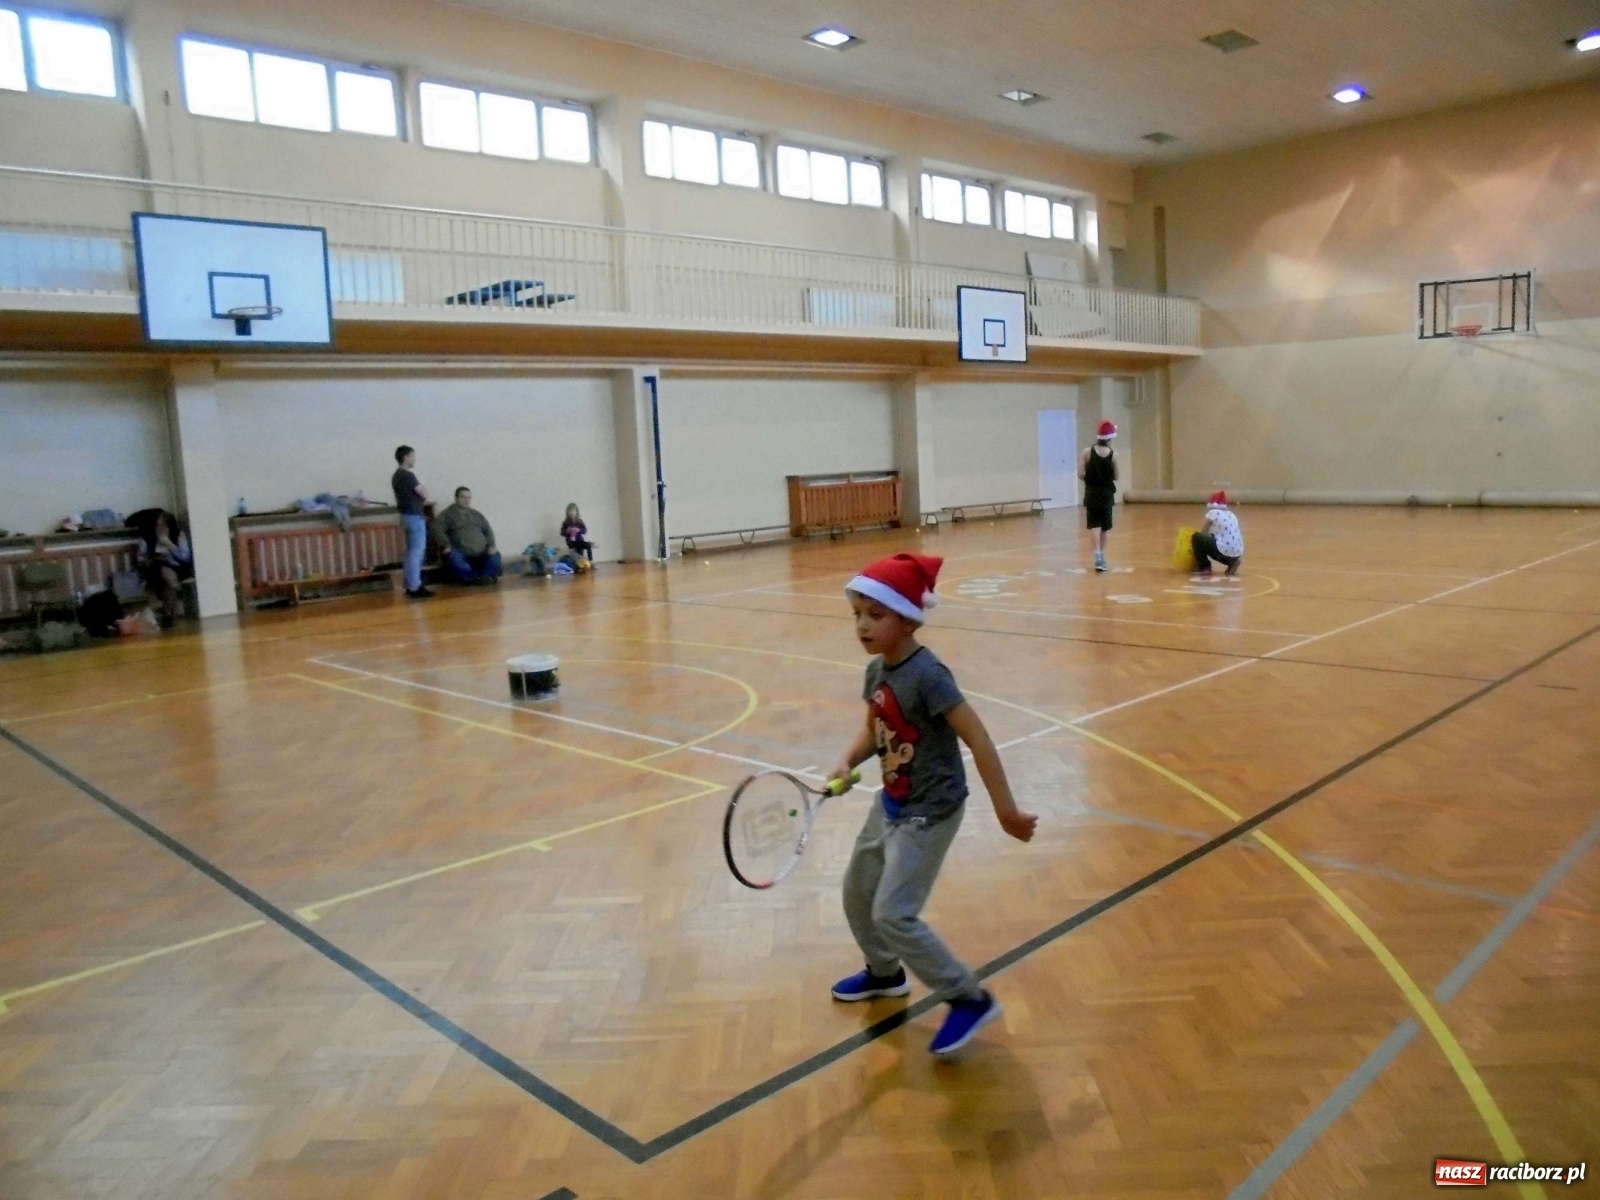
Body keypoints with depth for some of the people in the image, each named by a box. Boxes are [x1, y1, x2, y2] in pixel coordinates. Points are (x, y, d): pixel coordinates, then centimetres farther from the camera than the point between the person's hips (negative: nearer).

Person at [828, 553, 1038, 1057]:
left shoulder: (927, 675, -26)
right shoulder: (876, 670, -2)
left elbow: (978, 738, -25)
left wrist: (1006, 810, -21)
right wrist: (848, 762, -6)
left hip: (929, 813, -9)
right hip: (891, 803, 9)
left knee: (894, 914, -10)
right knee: (857, 893, 20)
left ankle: (970, 1000, 5)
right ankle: (885, 972, 45)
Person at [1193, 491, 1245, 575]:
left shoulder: (1213, 512, 1)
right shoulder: (1231, 515, 19)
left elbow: (1203, 534, 5)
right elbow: (1240, 533, 20)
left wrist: (1194, 541, 24)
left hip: (1224, 552, -7)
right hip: (1236, 555, 7)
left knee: (1196, 537, 9)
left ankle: (1204, 567, 9)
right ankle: (1232, 563, 14)